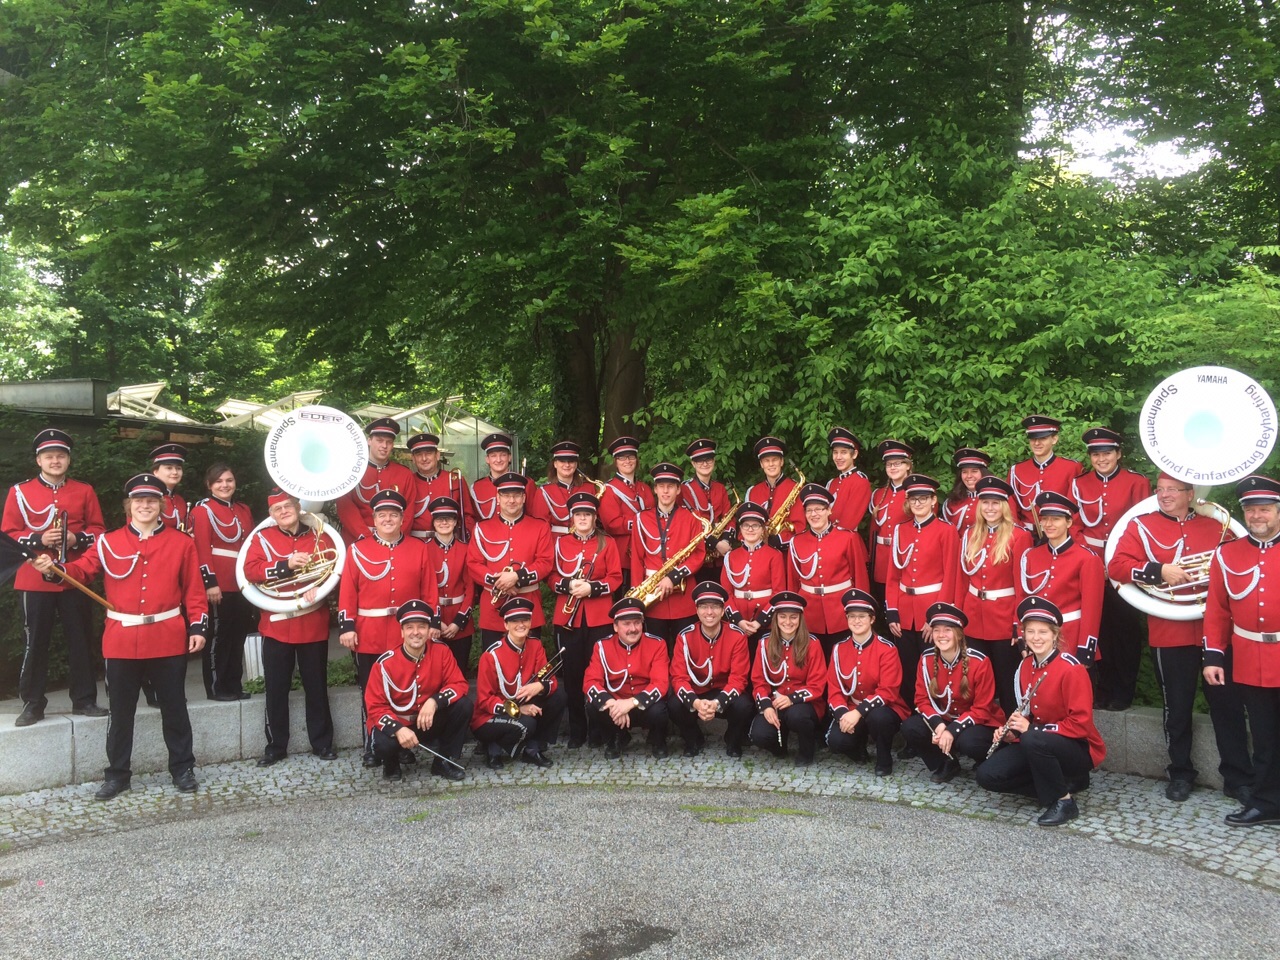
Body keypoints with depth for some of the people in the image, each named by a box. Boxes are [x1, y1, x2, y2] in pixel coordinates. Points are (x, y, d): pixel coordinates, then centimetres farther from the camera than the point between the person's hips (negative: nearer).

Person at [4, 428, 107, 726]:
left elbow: (99, 531, 7)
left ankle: (84, 700, 16)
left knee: (80, 640, 7)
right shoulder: (20, 492, 2)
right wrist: (39, 540, -16)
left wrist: (77, 539, -12)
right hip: (34, 580, -1)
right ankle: (33, 703, 15)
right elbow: (8, 535, 0)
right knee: (35, 642, 4)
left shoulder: (85, 491, 6)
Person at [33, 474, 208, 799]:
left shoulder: (181, 543, 2)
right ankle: (117, 774, 23)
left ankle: (182, 769, 21)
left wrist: (198, 627, -4)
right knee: (121, 711, 10)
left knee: (174, 708, 9)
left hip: (168, 639, -1)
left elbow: (194, 589, 2)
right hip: (122, 640, 1)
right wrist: (53, 568, -24)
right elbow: (82, 570, -3)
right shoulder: (108, 542, 5)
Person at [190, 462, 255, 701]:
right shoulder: (203, 510, -4)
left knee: (238, 635, 11)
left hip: (243, 584, 7)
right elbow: (201, 548, -12)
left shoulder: (244, 510, 16)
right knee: (217, 636, 1)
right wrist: (210, 582, -19)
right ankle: (216, 688, 9)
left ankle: (234, 685, 19)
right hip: (219, 585, -7)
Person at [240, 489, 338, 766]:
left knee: (316, 686, 9)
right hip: (276, 624, 0)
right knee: (276, 688, 7)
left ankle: (322, 743, 20)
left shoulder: (319, 536, 5)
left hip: (313, 623, 1)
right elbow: (250, 570, -11)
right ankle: (275, 746, 19)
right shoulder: (262, 538, 2)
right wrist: (286, 565, -20)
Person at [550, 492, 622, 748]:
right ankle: (576, 731, 15)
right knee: (572, 673, 4)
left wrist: (592, 587, -16)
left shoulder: (607, 543, 5)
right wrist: (568, 585, -14)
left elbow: (616, 578, 0)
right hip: (568, 617, 1)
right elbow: (552, 578, 7)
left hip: (599, 617, -1)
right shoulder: (561, 543, 8)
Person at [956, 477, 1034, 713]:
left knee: (1005, 679, 6)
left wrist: (1019, 623, -12)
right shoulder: (970, 535, 7)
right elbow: (961, 578, 9)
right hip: (973, 617, 5)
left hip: (1004, 619, -5)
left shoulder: (1019, 536, -8)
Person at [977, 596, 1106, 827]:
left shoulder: (1070, 668, -20)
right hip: (1037, 743, 7)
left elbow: (1081, 724, -22)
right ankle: (1065, 782, 3)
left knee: (1033, 740, -38)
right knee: (987, 775, -10)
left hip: (1078, 748, -7)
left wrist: (1032, 728, -26)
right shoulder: (1025, 666, 3)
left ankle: (1064, 801, -14)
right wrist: (1012, 731, -8)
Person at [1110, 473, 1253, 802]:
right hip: (1170, 634, -2)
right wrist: (1159, 571, -19)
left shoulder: (1215, 527, 12)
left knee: (1228, 704, 5)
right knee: (1177, 708, 8)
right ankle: (1180, 774, 22)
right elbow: (1116, 566, -7)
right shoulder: (1141, 527, 3)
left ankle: (1239, 777, 16)